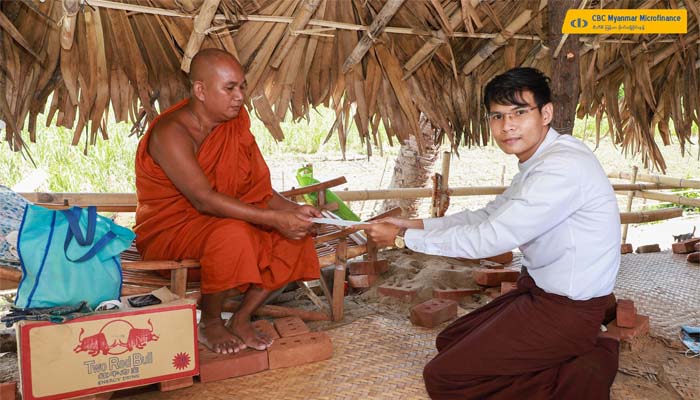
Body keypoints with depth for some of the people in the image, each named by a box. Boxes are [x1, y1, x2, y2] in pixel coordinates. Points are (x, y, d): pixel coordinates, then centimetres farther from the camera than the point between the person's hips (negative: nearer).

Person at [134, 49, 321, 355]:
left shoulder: (235, 121, -1)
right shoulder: (171, 132, -23)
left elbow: (257, 185, 3)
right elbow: (205, 200, -31)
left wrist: (292, 209, -15)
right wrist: (273, 218, -33)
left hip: (222, 214, 7)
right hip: (169, 228, -7)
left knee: (295, 233, -11)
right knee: (231, 235, -37)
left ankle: (242, 318, -2)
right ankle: (209, 322, -10)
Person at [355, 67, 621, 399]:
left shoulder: (563, 167, -25)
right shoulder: (540, 160, 7)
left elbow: (489, 239, -24)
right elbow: (489, 216, 14)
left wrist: (403, 238, -15)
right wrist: (416, 224, 6)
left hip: (565, 310, -10)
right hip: (541, 288, 10)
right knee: (449, 343, 19)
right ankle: (574, 356, 10)